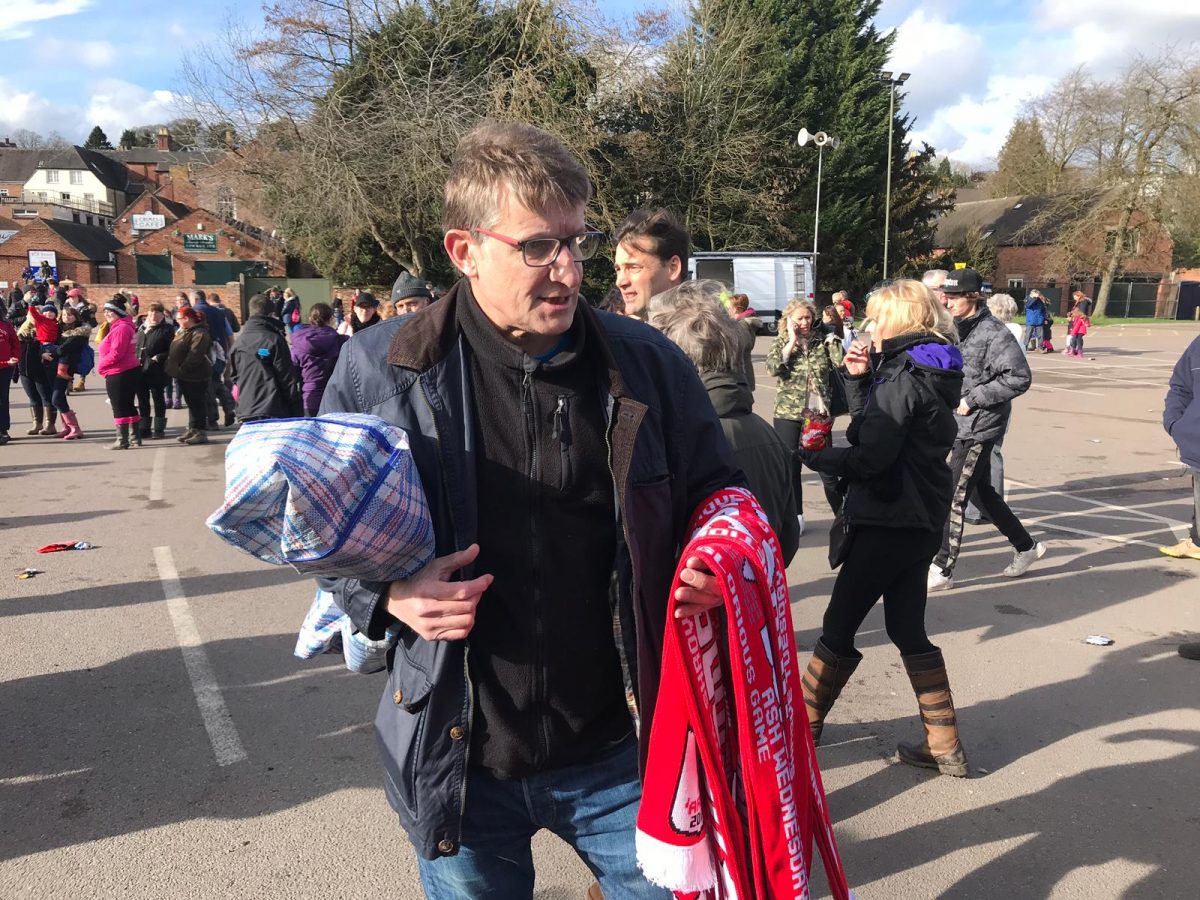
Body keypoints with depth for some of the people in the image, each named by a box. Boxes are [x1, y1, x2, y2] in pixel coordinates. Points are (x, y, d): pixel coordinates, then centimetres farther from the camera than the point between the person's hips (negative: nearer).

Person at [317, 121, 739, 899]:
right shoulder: (381, 369, -8)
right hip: (457, 756, 0)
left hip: (623, 749, 1)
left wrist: (716, 564, -13)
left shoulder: (647, 364, -5)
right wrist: (384, 593, -14)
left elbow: (717, 495, 8)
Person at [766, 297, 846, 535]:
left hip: (819, 414, 0)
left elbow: (841, 363, -7)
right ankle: (796, 517, 18)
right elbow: (773, 367, -16)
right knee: (791, 468, 6)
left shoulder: (822, 340, 5)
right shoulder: (780, 342, 2)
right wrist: (792, 340, -12)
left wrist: (832, 338, -6)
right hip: (788, 414, 0)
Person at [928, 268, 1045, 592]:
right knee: (984, 492, 19)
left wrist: (973, 399, -19)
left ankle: (942, 570, 5)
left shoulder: (994, 334, -15)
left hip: (979, 428, -9)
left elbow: (1019, 378, -19)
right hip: (960, 425, 9)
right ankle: (1026, 546, 37)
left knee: (953, 498, -5)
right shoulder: (956, 329, 9)